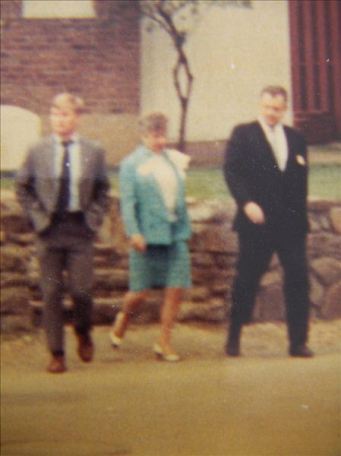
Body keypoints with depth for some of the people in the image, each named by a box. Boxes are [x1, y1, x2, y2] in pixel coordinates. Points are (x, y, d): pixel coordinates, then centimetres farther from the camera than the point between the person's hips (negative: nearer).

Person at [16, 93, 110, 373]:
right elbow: (23, 189, 10)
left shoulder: (94, 153, 3)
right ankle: (56, 353, 13)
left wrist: (94, 217, -1)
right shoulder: (38, 152, 2)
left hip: (80, 230, 0)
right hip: (49, 230, 0)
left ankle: (83, 334, 25)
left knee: (82, 290, -6)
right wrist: (38, 216, 0)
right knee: (52, 294, 2)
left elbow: (103, 190, 11)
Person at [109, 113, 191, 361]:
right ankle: (123, 318, 32)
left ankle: (165, 342, 7)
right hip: (147, 236, -4)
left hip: (175, 234, 4)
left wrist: (184, 228, 17)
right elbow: (128, 201, -7)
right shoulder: (132, 163, -1)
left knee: (176, 289, -3)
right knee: (140, 292, 0)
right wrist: (134, 233, -15)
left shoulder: (174, 159, 11)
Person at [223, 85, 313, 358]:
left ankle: (298, 342, 5)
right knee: (247, 281, 4)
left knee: (298, 279, -1)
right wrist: (246, 203, -22)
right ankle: (234, 339, 16)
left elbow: (301, 180, 14)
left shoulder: (296, 139, 12)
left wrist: (300, 216, 7)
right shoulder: (243, 134, 1)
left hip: (291, 223, 3)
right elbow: (231, 171, -9)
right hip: (257, 221, -3)